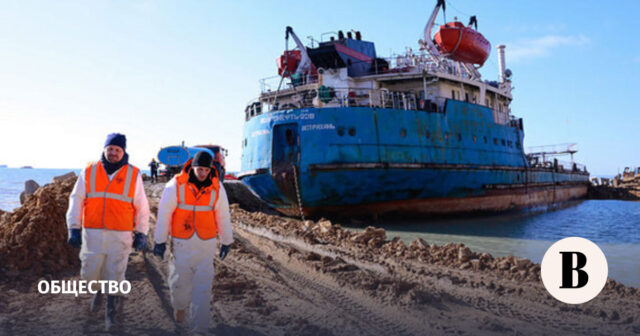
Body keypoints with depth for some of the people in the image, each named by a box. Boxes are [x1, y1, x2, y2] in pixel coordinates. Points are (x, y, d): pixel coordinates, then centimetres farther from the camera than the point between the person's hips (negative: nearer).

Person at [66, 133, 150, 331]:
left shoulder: (133, 174, 1)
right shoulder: (89, 171, 3)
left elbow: (142, 207, 4)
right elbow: (76, 200, 4)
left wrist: (141, 233, 2)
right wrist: (74, 228, -3)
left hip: (120, 236, -1)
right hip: (92, 233, 2)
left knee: (115, 275, 4)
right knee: (89, 274, 9)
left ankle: (110, 311, 22)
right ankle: (99, 290, 42)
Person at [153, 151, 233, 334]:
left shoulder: (216, 188, -4)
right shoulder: (176, 185, -10)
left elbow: (223, 216, 5)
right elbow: (164, 213, -5)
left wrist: (226, 241, 10)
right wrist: (160, 241, -3)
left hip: (206, 243, 1)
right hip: (181, 243, 0)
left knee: (203, 286, -1)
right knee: (179, 281, 10)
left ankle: (199, 328, 9)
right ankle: (180, 305, 44)